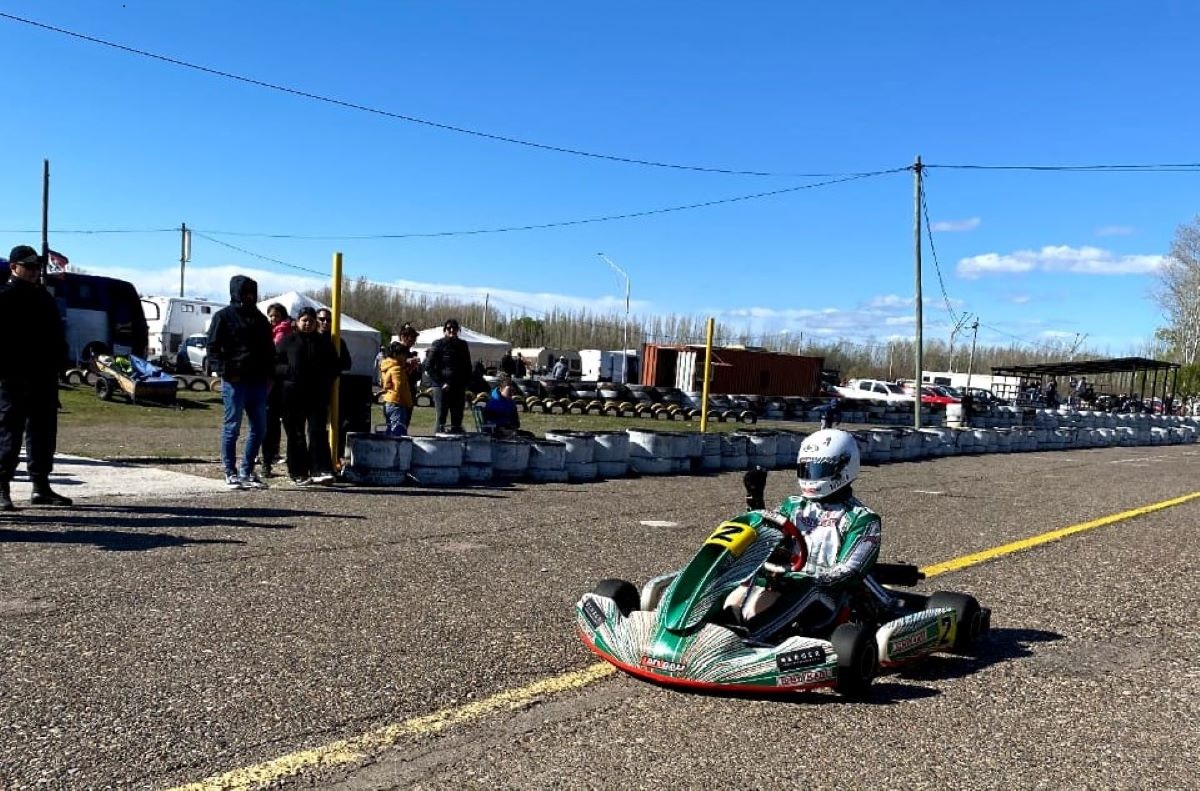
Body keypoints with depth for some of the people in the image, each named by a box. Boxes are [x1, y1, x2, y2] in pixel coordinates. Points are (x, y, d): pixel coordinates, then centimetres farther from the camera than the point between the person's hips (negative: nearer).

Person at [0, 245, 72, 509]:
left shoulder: (44, 297, 17)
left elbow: (57, 334, 20)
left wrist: (57, 363, 10)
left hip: (44, 376, 7)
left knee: (43, 433, 10)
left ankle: (41, 487, 18)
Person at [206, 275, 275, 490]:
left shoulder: (260, 319, 17)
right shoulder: (224, 316, 0)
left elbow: (269, 350, 20)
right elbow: (213, 349, -4)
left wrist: (269, 375, 8)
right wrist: (226, 371, -15)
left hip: (258, 381, 6)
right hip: (234, 380, -6)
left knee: (259, 428, 8)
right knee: (232, 426, 0)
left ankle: (247, 471, 19)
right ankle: (230, 473, 8)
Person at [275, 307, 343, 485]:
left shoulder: (323, 341, 12)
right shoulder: (288, 341, 7)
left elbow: (336, 365, 16)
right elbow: (276, 364, 4)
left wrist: (325, 377, -1)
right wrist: (289, 371, -14)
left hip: (318, 395, 1)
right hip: (293, 395, 0)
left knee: (318, 432, -8)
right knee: (296, 434, 4)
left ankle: (321, 470, -12)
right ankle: (298, 473, 10)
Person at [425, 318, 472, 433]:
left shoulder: (462, 345, 12)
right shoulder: (438, 344, 0)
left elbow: (468, 367, 18)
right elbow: (429, 366, -3)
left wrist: (466, 384, 5)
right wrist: (441, 383, -11)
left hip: (459, 388, 4)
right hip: (442, 388, -4)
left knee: (457, 420, 5)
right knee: (441, 419, -4)